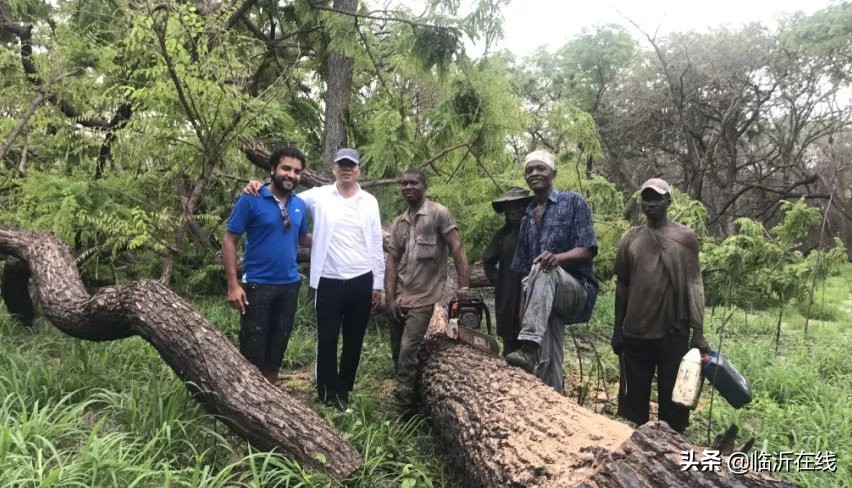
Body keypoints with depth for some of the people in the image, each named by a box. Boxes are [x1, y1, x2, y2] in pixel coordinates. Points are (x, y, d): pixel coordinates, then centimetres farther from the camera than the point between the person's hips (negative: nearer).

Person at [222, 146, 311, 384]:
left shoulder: (299, 204, 5)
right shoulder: (251, 199, -10)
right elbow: (229, 240, -10)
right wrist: (233, 284, -16)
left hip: (290, 286, 5)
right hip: (257, 285, -5)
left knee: (277, 347, 16)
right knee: (252, 350, 2)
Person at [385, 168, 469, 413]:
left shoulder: (438, 213, -6)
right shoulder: (398, 224, 11)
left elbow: (457, 249, -12)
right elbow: (392, 261, 7)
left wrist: (464, 287, -20)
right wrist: (389, 298, -2)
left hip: (422, 299, -6)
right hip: (398, 298, 6)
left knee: (407, 353, -11)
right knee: (397, 353, 11)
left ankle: (402, 409, 0)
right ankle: (409, 399, 27)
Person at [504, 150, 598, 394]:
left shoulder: (573, 202, 2)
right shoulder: (528, 217, 18)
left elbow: (588, 249, -8)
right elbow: (523, 269, 19)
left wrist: (558, 257, -28)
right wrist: (523, 309, 11)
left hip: (576, 289, -5)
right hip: (544, 301, 5)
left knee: (544, 270, -36)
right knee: (547, 362, -8)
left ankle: (529, 347, -44)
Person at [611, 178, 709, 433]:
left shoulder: (686, 236, 2)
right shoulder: (630, 238, 8)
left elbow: (693, 284, -1)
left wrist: (698, 332, -6)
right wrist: (617, 330, 11)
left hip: (673, 333, -2)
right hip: (635, 334, 3)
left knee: (672, 400, 3)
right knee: (635, 399, 9)